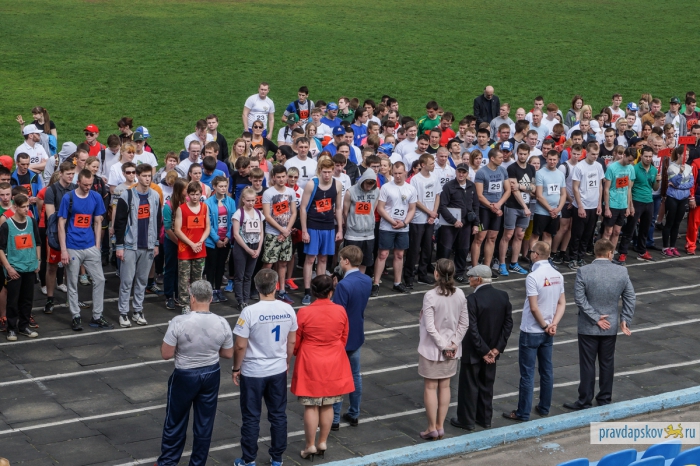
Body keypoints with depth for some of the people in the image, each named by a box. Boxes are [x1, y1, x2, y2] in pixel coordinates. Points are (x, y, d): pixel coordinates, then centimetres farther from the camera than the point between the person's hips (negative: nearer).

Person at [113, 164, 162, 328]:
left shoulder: (155, 196, 6)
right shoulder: (127, 196, -8)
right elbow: (119, 222, -7)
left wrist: (156, 243, 11)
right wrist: (119, 246, -9)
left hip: (148, 246, 4)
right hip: (130, 246, -4)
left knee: (142, 281, 10)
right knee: (126, 281, 0)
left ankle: (138, 311, 19)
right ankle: (123, 313, 8)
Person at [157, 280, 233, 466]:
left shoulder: (179, 322, -21)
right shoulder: (222, 323, -11)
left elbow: (166, 354, -16)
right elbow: (228, 354, 0)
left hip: (185, 376, -3)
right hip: (211, 375, 3)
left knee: (175, 422, 15)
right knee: (205, 423, 14)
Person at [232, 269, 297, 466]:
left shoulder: (250, 312, -20)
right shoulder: (287, 310, -7)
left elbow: (240, 346, -16)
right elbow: (292, 342, 4)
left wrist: (236, 368, -1)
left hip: (253, 372, -3)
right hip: (278, 370, 4)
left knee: (251, 418, 9)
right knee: (278, 415, 15)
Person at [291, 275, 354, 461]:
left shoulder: (304, 313, -15)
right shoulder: (341, 311, -7)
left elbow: (295, 343, -4)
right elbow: (344, 339, 5)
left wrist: (297, 354, 17)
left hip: (310, 364, -3)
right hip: (334, 364, 3)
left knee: (311, 406, 5)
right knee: (328, 405, 13)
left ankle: (310, 446, 11)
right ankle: (322, 444, 21)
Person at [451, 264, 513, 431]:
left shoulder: (473, 299, -23)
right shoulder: (503, 296, -5)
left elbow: (472, 329, -24)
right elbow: (508, 323, -3)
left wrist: (484, 351, -15)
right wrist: (497, 348, -3)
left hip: (474, 351, -6)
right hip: (493, 349, 6)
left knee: (469, 386, 10)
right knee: (486, 384, 20)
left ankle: (467, 420, 20)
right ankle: (485, 418, 30)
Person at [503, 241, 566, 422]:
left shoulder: (533, 277, -21)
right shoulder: (557, 276, 1)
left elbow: (534, 308, -21)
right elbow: (562, 303, 3)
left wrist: (545, 326, -9)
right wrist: (553, 324, -6)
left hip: (531, 332, -7)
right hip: (548, 332, 7)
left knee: (527, 374, 1)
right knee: (547, 371, 15)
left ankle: (523, 413, 7)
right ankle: (544, 408, 25)